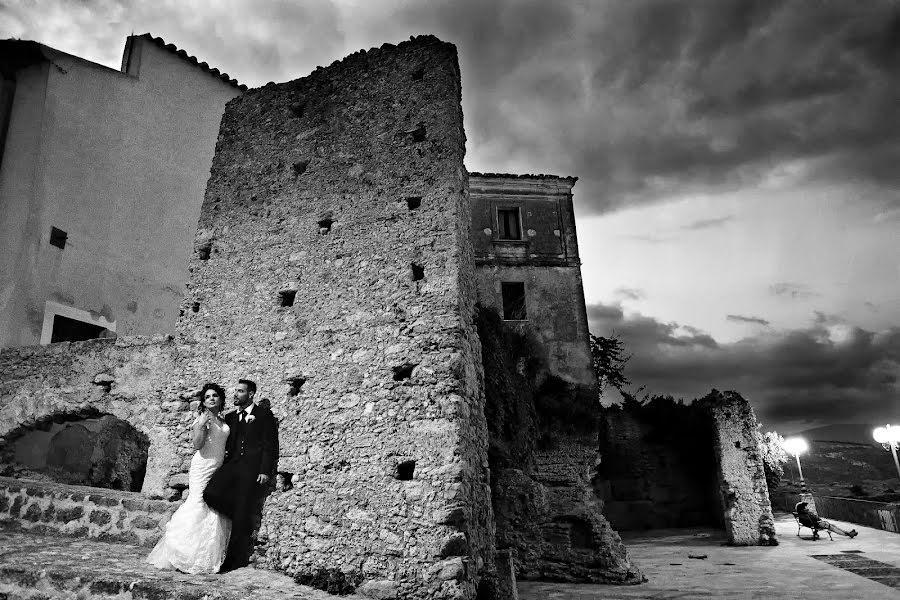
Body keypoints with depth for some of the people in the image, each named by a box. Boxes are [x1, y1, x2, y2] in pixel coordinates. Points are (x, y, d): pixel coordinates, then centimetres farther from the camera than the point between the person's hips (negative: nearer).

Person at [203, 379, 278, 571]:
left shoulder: (264, 414, 4)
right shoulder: (230, 417, 20)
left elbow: (270, 445, -2)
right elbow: (226, 444, 22)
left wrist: (265, 470, -11)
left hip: (252, 468, -5)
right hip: (232, 465, 5)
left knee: (242, 517, -4)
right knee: (211, 493, -22)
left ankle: (234, 561, 9)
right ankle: (242, 516, 3)